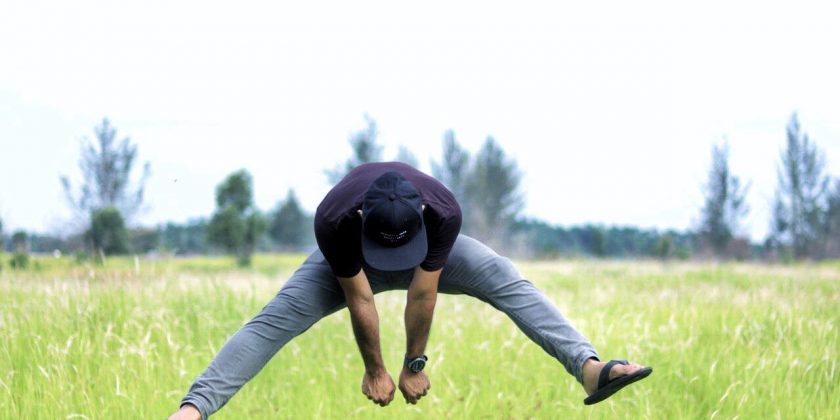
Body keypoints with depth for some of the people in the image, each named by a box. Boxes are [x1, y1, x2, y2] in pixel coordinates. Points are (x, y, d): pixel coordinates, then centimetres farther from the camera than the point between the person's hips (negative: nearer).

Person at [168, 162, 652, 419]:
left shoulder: (444, 212, -40)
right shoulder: (334, 222, -41)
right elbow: (360, 301, -29)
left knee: (509, 283, -23)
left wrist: (416, 366, -17)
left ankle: (589, 368, -35)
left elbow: (423, 296, -29)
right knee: (277, 319, -23)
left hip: (430, 256, 1)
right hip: (350, 263, -1)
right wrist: (375, 371, -17)